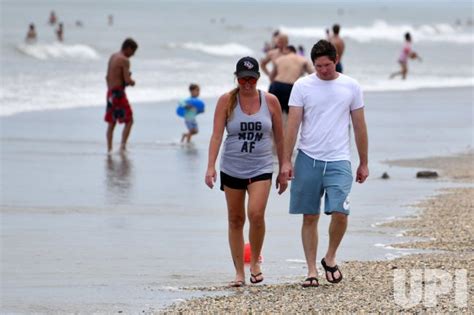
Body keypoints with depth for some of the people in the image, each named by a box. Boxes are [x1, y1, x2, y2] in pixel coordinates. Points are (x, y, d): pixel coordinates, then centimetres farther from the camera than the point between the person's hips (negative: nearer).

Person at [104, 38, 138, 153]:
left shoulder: (112, 57, 13)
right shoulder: (125, 60, -14)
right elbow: (127, 80, -18)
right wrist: (132, 81, 1)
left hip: (110, 91, 8)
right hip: (119, 93, -8)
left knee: (111, 122, 13)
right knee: (129, 121, -1)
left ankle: (109, 148, 11)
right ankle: (123, 145, -10)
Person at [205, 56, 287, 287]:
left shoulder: (270, 101, 1)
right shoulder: (227, 101, -2)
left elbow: (279, 138, 8)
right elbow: (216, 135, -9)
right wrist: (211, 167, -20)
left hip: (261, 168, -1)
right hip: (232, 169, 1)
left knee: (256, 214, -19)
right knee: (235, 220, 6)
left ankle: (255, 261, 3)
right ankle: (239, 272, 15)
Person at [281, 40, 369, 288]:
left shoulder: (351, 87, 5)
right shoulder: (302, 86, 2)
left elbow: (359, 127, 10)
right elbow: (293, 124, -1)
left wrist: (363, 163, 10)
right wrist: (286, 161, -8)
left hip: (339, 160, 0)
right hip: (308, 159, 0)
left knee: (340, 212, -15)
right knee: (310, 218, 4)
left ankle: (330, 258, 9)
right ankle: (312, 270, 12)